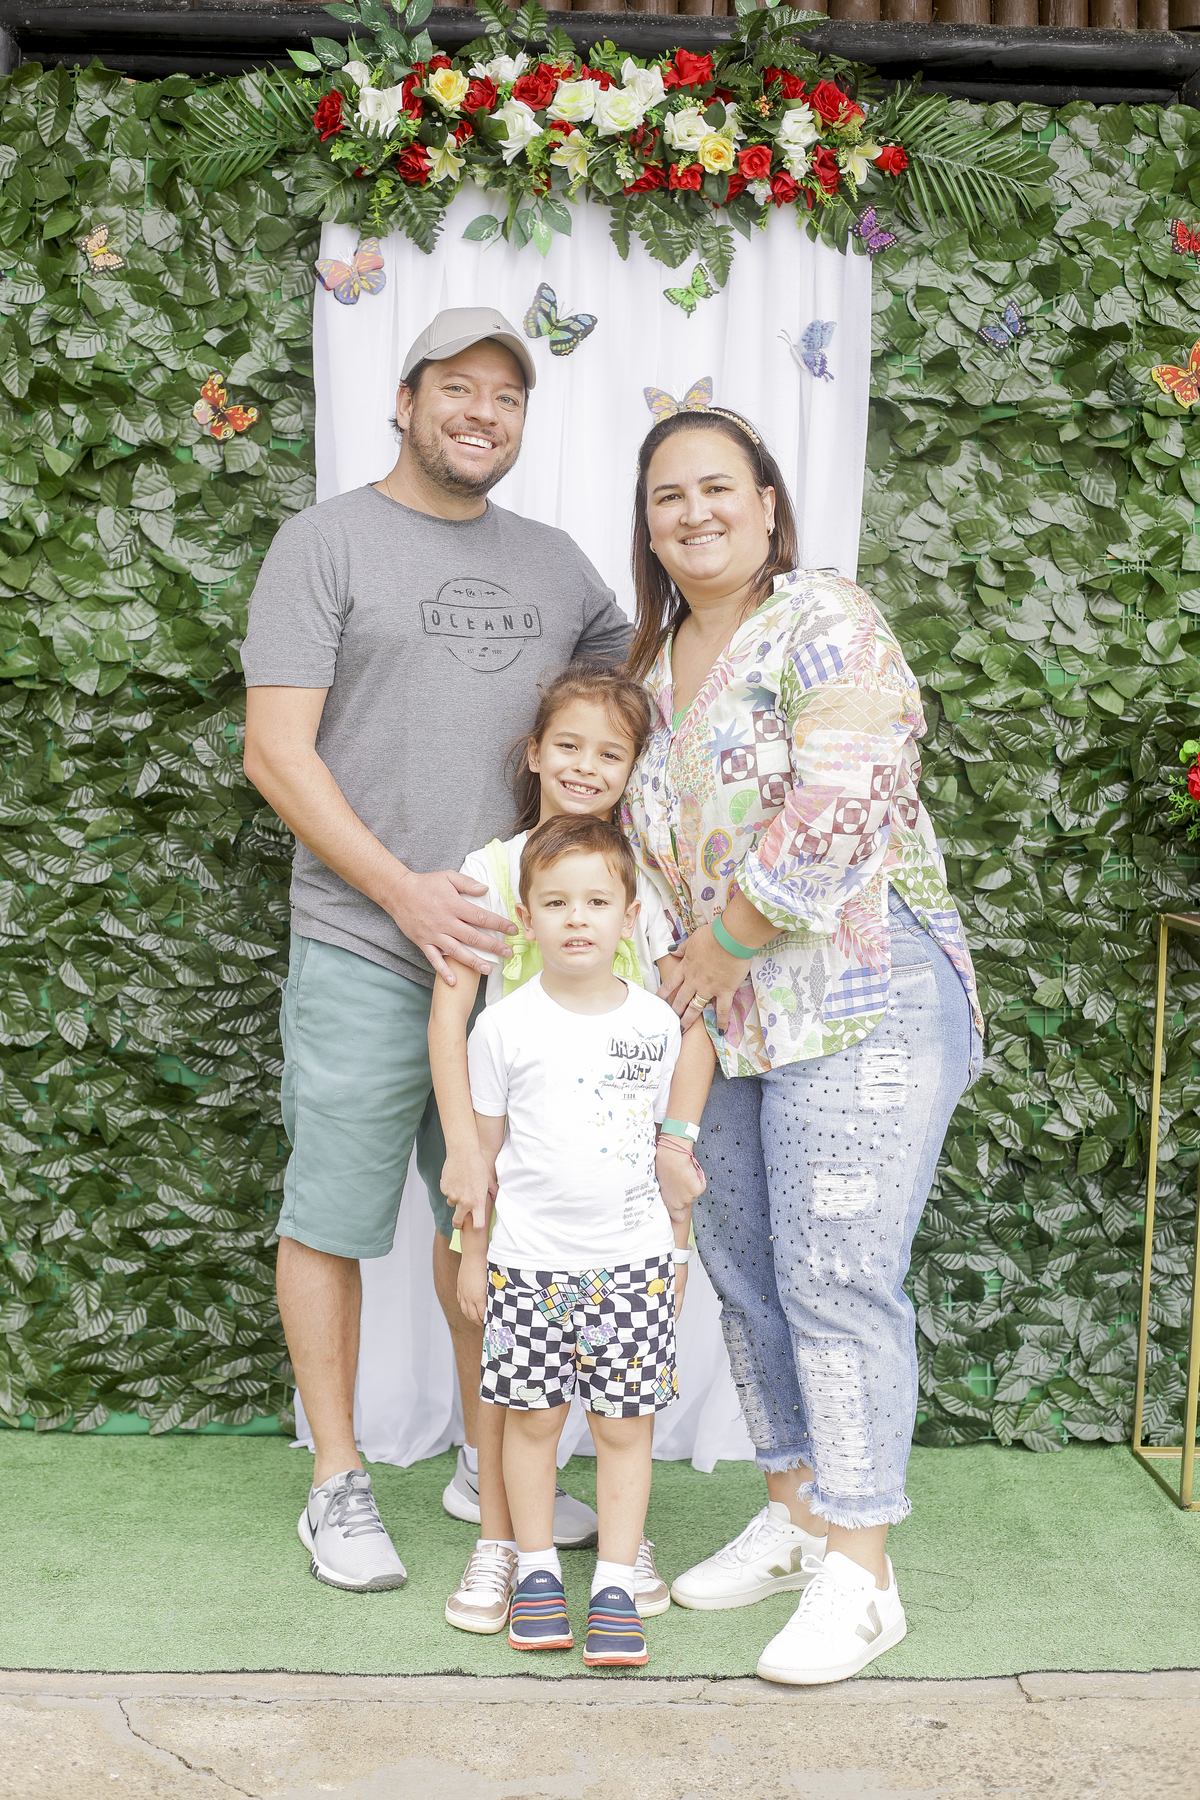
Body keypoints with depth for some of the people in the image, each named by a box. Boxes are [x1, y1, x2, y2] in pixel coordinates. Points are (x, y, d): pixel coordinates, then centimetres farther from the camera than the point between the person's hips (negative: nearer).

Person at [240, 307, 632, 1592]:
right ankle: (337, 1483, 19)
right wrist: (403, 890, -16)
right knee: (334, 1215, 4)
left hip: (511, 948, 5)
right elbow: (275, 749, -8)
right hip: (362, 955, -5)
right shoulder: (329, 541, -1)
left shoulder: (553, 563, 14)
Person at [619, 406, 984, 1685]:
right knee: (744, 1274, 13)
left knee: (836, 1281, -6)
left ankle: (859, 1573, 6)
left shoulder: (823, 624, -8)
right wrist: (684, 974, 11)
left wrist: (726, 941, -13)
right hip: (730, 1019, 8)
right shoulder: (656, 664, 15)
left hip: (858, 1000, -8)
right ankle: (793, 1515, 29)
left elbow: (843, 807, -19)